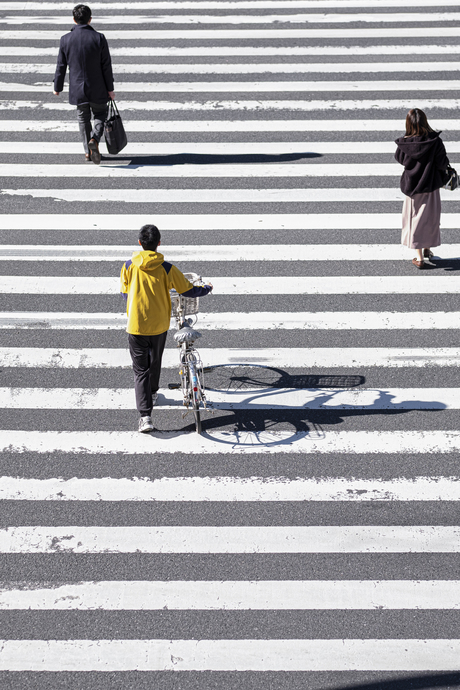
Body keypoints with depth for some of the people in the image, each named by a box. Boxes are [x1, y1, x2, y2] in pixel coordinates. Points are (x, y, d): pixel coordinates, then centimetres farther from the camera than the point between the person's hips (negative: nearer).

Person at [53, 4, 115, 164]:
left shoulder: (66, 39, -6)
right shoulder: (99, 38, -10)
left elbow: (61, 66, 0)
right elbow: (106, 66, -7)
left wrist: (57, 87, 12)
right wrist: (110, 89, 1)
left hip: (77, 89, 1)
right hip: (97, 89, -1)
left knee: (83, 118, 17)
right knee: (100, 115, 16)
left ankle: (88, 151, 19)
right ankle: (95, 139, -11)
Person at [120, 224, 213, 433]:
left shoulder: (129, 266, -7)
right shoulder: (167, 269, -10)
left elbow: (125, 294, 6)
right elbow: (188, 291, -2)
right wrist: (206, 289, 19)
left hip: (136, 326, -1)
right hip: (159, 325, 1)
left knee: (140, 370, 2)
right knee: (155, 361, 26)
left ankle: (145, 416, -10)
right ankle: (153, 394, 50)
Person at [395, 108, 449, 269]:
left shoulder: (405, 143, -16)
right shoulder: (435, 141, -19)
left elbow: (399, 158, 3)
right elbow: (443, 164, -14)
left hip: (411, 186, 0)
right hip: (431, 186, 0)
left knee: (415, 219, 12)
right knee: (429, 218, 20)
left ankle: (419, 258, 13)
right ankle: (427, 249, 36)